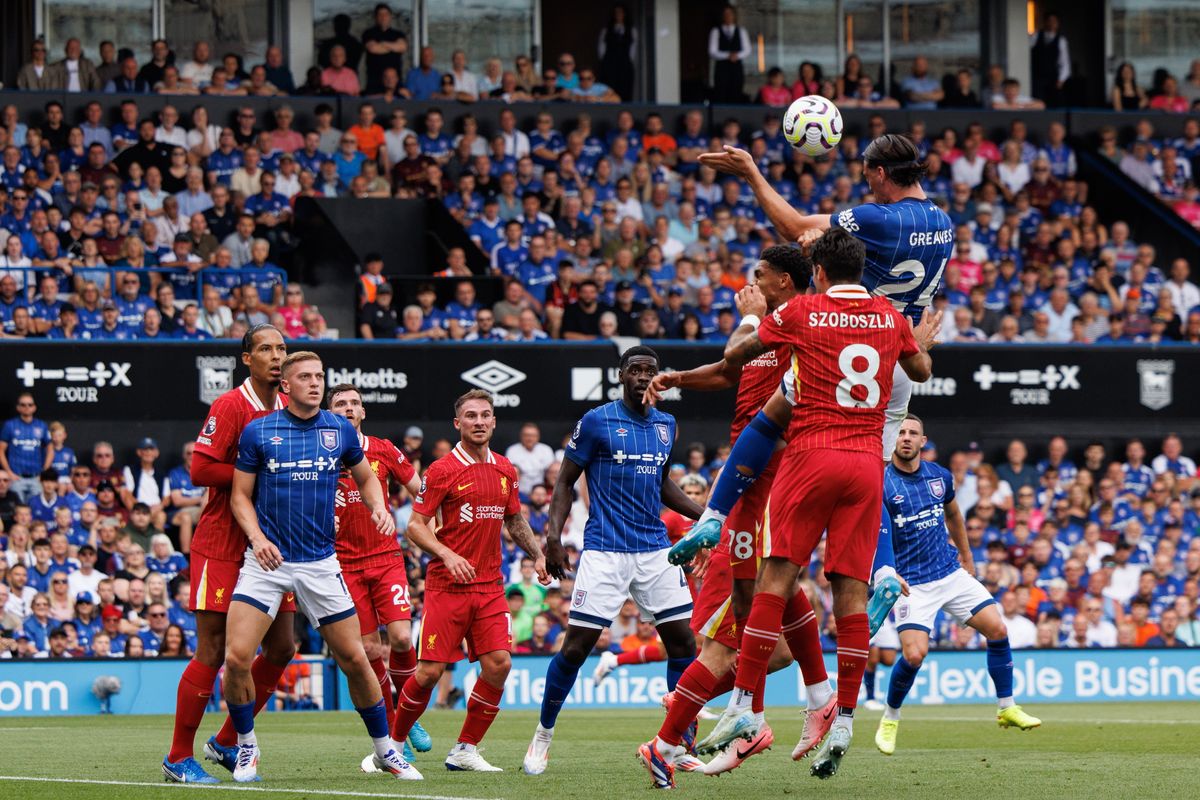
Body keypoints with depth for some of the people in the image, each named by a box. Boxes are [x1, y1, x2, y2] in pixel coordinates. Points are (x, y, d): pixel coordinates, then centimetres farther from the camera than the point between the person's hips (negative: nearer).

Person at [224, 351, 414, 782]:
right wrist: (257, 537, -14)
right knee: (236, 658, -15)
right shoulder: (257, 431, -2)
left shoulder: (340, 430, 4)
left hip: (321, 564, 2)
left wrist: (379, 506, -2)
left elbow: (365, 476, 19)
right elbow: (240, 495, 3)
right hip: (268, 561, -2)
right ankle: (246, 747, 8)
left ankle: (385, 750, 22)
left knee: (355, 660, 3)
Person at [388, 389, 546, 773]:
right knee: (429, 671, -7)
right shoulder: (441, 471, -6)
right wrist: (447, 554, -21)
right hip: (445, 585, -5)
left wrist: (538, 555, 11)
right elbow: (415, 526, -7)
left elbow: (515, 521, 24)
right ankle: (393, 744, 12)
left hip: (490, 586, 5)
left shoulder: (505, 470, 11)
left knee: (498, 664, -9)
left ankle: (465, 750, 4)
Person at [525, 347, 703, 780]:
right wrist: (553, 536, -11)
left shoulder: (666, 425, 12)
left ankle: (679, 746, 6)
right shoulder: (596, 421, -5)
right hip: (604, 551, -5)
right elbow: (566, 481, 0)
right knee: (576, 646, -6)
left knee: (682, 642, -2)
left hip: (655, 549, 5)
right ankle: (543, 735, 12)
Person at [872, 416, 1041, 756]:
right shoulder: (881, 484, -12)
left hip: (951, 573, 5)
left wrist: (966, 556, 29)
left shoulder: (940, 476, 5)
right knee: (914, 654, -19)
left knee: (997, 629, -6)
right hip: (912, 584, -5)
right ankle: (889, 721, 5)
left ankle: (1007, 708, 10)